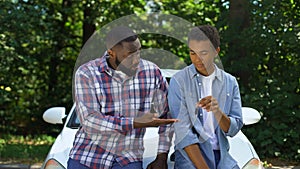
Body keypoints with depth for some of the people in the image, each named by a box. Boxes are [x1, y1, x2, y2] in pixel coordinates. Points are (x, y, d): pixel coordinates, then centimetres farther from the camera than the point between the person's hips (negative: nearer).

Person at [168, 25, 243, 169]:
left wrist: (217, 111, -17)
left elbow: (234, 129, 4)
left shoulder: (230, 82, 9)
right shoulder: (179, 81, -3)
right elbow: (183, 132, -9)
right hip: (190, 157, -3)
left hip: (221, 156, 3)